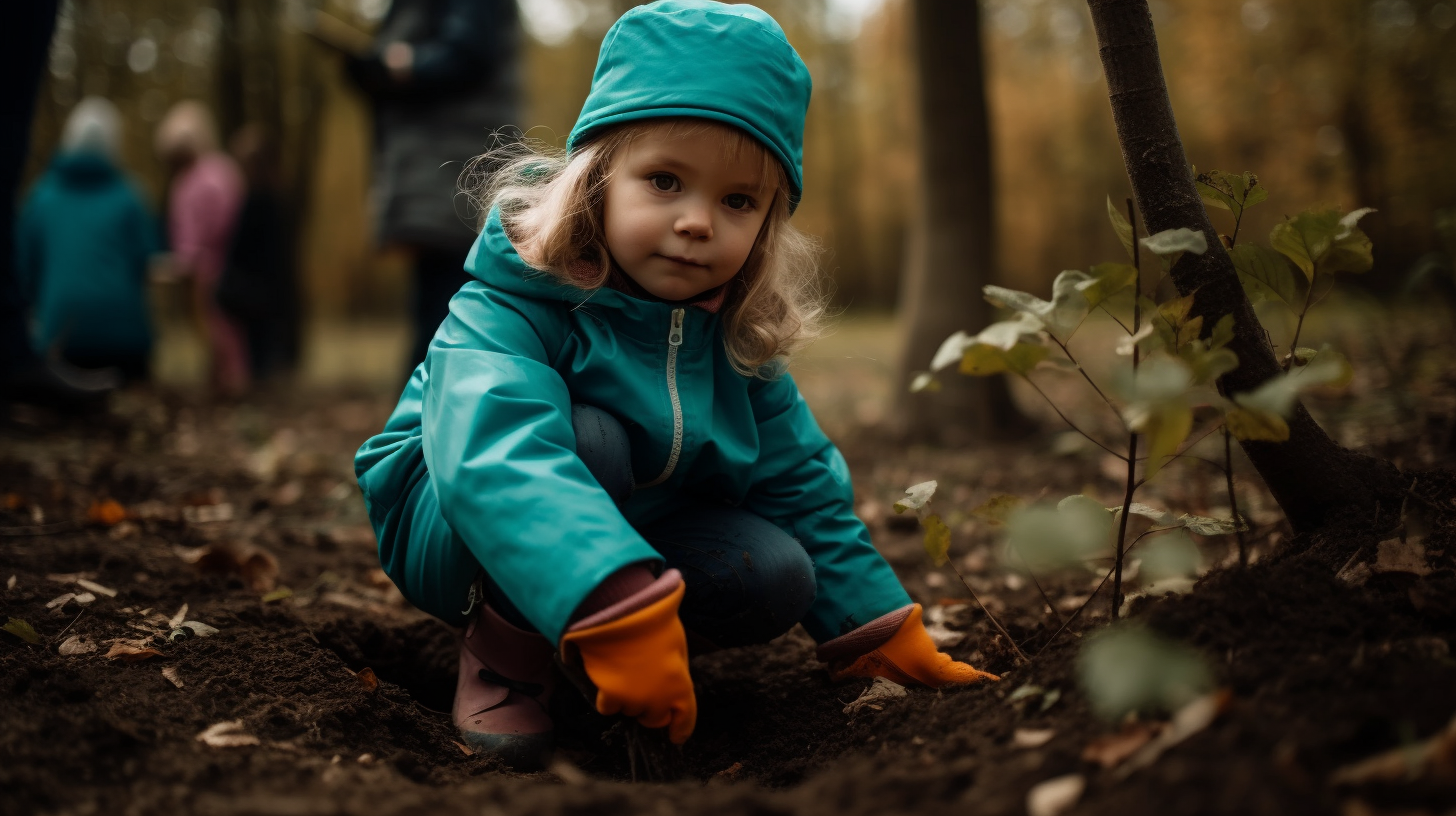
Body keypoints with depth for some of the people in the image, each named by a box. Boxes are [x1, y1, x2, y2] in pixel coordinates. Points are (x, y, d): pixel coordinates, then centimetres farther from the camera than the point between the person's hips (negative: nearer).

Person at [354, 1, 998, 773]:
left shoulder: (733, 337, -7)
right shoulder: (513, 307, -28)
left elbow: (802, 486, 1)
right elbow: (499, 456, -47)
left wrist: (882, 634, 1)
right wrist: (621, 611, -59)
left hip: (631, 535, 6)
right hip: (453, 527, -6)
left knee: (777, 574, -18)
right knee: (588, 437, -36)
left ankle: (574, 648, -2)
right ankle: (503, 653, -19)